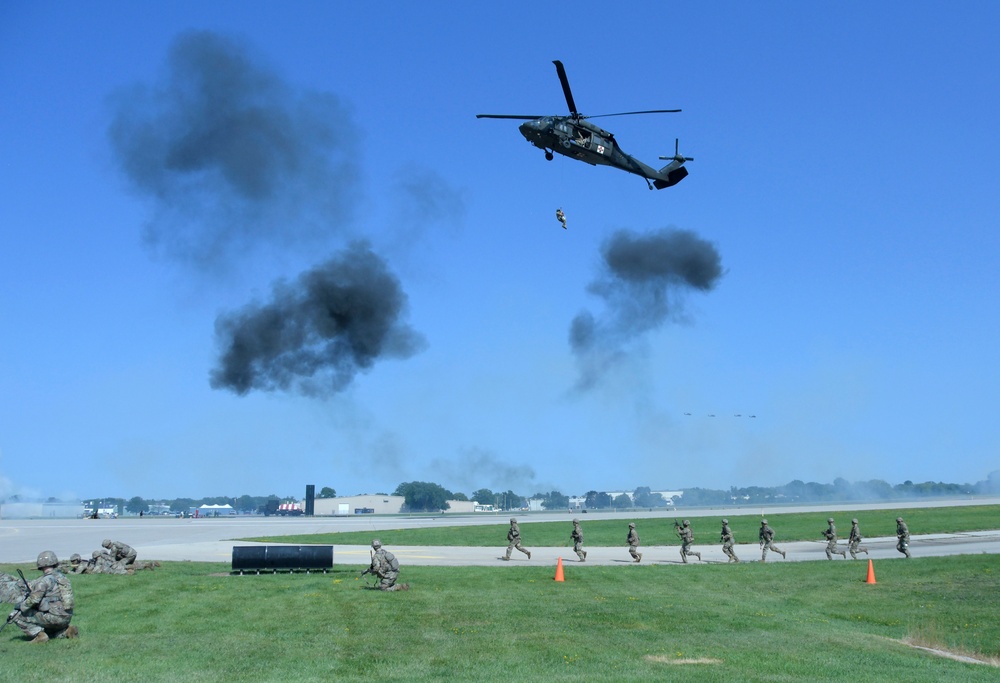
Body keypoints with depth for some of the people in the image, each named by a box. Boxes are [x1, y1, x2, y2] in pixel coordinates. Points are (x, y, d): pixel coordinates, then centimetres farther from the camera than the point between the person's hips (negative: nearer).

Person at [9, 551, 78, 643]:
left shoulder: (45, 580, -14)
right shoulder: (61, 577, 11)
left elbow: (34, 599, -16)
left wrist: (21, 606, 0)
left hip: (53, 617, -8)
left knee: (17, 615, 0)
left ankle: (39, 634, -8)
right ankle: (67, 630, 10)